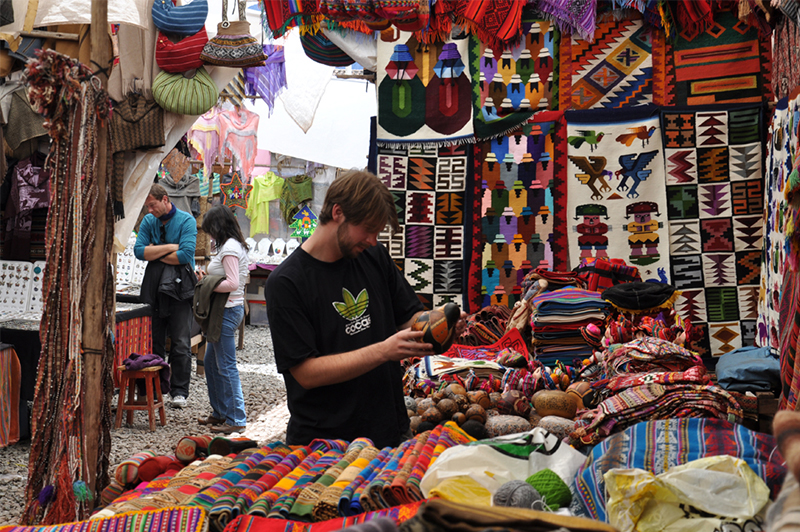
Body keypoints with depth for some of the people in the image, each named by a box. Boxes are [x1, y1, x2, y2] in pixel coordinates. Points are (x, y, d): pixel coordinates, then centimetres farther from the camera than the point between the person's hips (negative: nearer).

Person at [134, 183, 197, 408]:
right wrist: (170, 248, -11)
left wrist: (155, 254, -7)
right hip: (154, 287, 4)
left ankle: (179, 391, 5)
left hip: (180, 289, -4)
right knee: (153, 341, 7)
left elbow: (186, 254, -16)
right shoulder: (148, 221, 9)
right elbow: (139, 250, -4)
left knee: (181, 343, -2)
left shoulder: (186, 221, -5)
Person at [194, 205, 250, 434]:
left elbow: (232, 283, -23)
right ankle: (220, 413, 26)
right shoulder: (235, 245, 16)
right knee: (211, 363, 17)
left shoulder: (229, 247, -15)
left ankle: (236, 419, 2)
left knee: (226, 366, -5)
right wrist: (209, 276, 12)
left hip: (228, 310, -11)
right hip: (227, 309, 11)